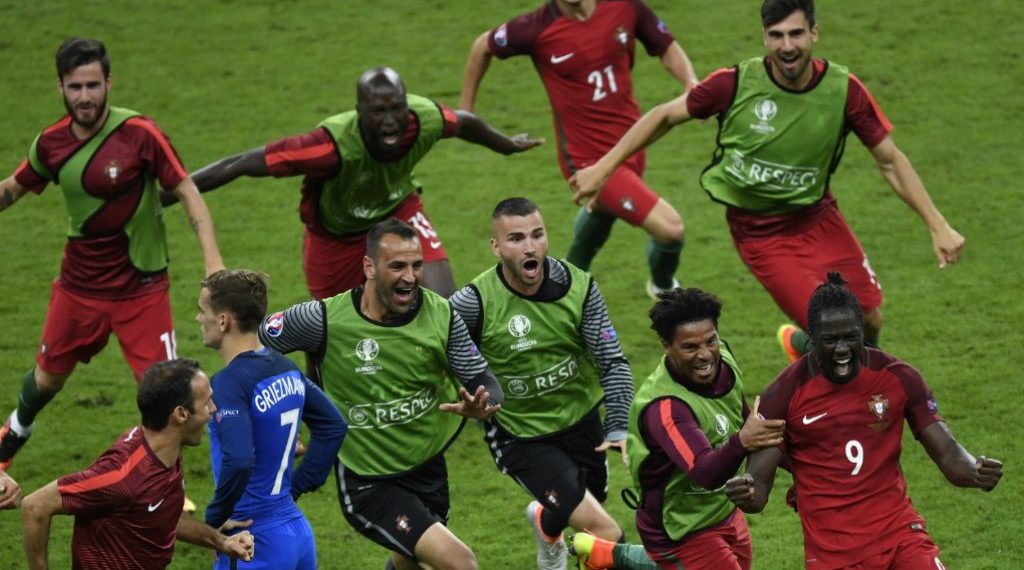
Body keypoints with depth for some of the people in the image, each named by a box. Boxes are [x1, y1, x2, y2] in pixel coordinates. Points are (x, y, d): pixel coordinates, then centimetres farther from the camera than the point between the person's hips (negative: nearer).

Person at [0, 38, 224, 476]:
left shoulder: (140, 134, -19)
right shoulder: (51, 143, -6)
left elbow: (188, 194, -15)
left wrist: (213, 260, -25)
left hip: (140, 287, -4)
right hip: (79, 286, 4)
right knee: (47, 376, 20)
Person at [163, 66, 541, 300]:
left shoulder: (425, 120, -29)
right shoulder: (335, 145, -42)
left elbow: (465, 123, -2)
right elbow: (245, 164, -38)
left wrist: (507, 146, 20)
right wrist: (163, 196, -37)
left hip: (399, 213, 3)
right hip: (336, 236, -3)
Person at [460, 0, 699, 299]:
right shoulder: (537, 28, -20)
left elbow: (667, 48, 3)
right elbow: (483, 47, 0)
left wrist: (692, 85, -17)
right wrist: (465, 106, 10)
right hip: (589, 159, -6)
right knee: (669, 228, -15)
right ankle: (663, 285, 20)